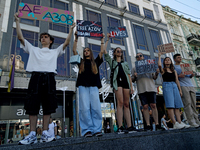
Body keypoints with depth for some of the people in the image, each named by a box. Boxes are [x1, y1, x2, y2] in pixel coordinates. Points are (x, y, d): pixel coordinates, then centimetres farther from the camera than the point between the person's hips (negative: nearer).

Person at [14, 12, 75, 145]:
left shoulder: (55, 52, 23)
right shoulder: (33, 49, 24)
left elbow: (66, 43, 17)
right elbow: (21, 37, 20)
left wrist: (71, 29, 16)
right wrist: (17, 21, 20)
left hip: (49, 78, 0)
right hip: (36, 76, 0)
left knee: (48, 106, -2)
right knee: (32, 105, -4)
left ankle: (45, 134, 4)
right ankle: (32, 135, 2)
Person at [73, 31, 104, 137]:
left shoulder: (95, 62, 21)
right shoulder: (81, 62, 21)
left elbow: (102, 51, 22)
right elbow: (74, 50, 19)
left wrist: (102, 40, 29)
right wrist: (76, 38, 20)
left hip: (94, 87, 1)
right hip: (83, 86, 0)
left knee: (96, 108, -7)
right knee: (84, 109, -7)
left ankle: (97, 129, -2)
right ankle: (87, 130, -4)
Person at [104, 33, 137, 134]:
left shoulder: (125, 63, 27)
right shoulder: (112, 61, 19)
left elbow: (129, 75, 18)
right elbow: (104, 51, 9)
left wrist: (131, 86, 8)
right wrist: (107, 40, 14)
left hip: (126, 82, 3)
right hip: (117, 82, -3)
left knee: (126, 104, 0)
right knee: (120, 103, -14)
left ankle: (129, 126, -2)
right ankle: (120, 127, -15)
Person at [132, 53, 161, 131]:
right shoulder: (134, 68, 17)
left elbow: (154, 78, 17)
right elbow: (133, 80, 12)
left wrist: (156, 73, -4)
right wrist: (134, 76, -10)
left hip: (151, 88, 1)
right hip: (141, 90, -1)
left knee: (153, 105, -4)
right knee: (145, 106, -4)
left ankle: (157, 124, 2)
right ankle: (148, 125, 1)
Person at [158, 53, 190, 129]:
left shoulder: (174, 71, 21)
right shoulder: (163, 70, 8)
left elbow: (177, 80, 18)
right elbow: (159, 65, -15)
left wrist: (180, 90, 11)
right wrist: (159, 56, 0)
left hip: (174, 86, 5)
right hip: (166, 86, -5)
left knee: (177, 105, 0)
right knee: (170, 105, -13)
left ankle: (180, 122, 0)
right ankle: (175, 123, -16)